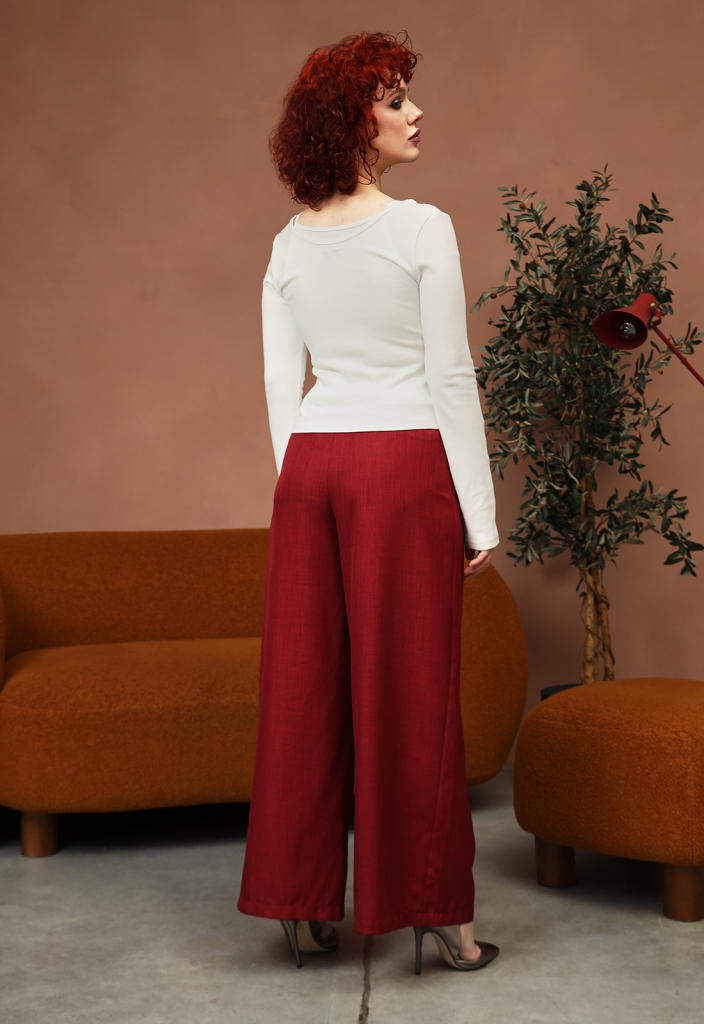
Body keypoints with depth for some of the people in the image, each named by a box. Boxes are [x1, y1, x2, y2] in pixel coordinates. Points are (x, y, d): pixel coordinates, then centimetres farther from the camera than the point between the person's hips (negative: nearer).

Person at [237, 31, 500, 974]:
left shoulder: (290, 244, 9)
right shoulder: (422, 230, -8)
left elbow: (282, 383, 9)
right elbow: (451, 376, -9)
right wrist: (481, 514, -5)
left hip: (310, 466, 5)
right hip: (404, 464, -5)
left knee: (306, 685, 8)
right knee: (412, 687, -1)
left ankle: (303, 904, 17)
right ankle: (440, 911, 8)